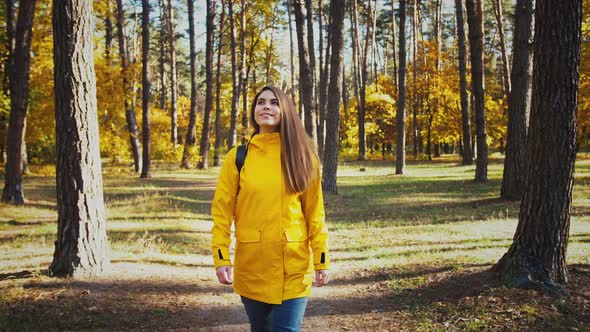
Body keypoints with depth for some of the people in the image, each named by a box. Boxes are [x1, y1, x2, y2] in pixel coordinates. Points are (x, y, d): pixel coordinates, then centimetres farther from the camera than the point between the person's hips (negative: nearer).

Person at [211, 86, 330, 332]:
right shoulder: (237, 157, 0)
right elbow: (222, 210, 0)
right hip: (251, 264, 1)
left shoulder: (301, 156, 1)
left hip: (293, 265, -1)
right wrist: (221, 257, -8)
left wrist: (322, 259, 0)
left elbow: (315, 211, 2)